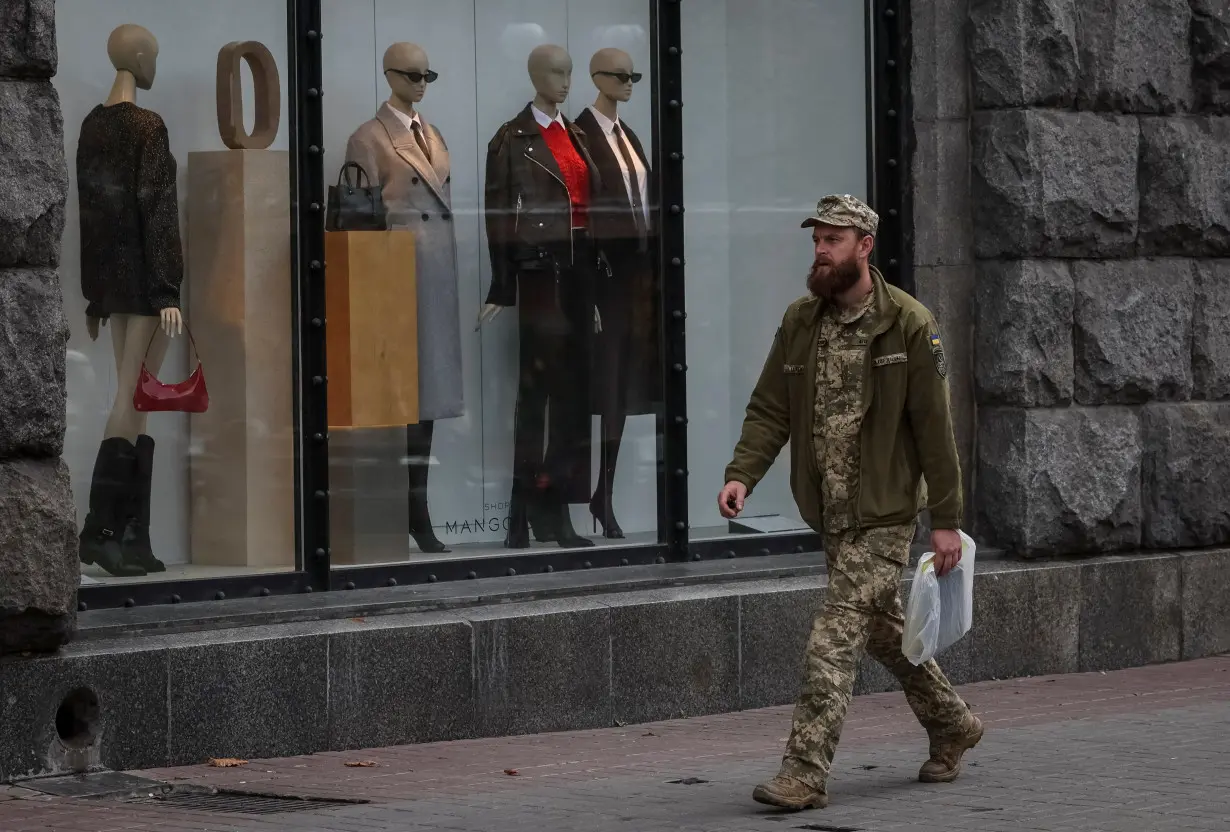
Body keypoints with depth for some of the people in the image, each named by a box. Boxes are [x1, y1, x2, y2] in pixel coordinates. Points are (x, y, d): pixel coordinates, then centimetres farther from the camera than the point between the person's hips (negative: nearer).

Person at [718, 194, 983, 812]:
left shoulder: (909, 325, -11)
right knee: (882, 629, 19)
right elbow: (769, 410, 4)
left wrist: (946, 520, -10)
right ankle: (951, 725, 38)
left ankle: (805, 772, -13)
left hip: (883, 516, -6)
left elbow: (934, 428, -9)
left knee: (835, 640, -13)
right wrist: (741, 475, -13)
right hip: (829, 515, 6)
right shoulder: (800, 320, 5)